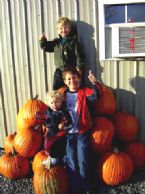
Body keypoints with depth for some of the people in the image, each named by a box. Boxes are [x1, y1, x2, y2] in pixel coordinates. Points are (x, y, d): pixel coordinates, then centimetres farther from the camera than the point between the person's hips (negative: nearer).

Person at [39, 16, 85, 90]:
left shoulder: (74, 41, -6)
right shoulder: (56, 42, 9)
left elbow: (79, 55, -10)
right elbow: (46, 47, 18)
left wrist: (80, 67, -19)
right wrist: (43, 40, 0)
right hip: (59, 71, 4)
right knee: (56, 89, 5)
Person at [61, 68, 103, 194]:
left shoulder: (84, 92, 0)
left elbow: (96, 96, -19)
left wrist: (95, 83, -36)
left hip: (82, 132, -2)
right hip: (68, 133, 2)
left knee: (83, 162, 1)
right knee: (71, 164, 6)